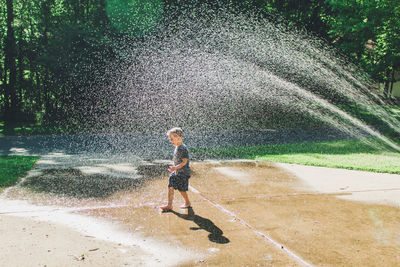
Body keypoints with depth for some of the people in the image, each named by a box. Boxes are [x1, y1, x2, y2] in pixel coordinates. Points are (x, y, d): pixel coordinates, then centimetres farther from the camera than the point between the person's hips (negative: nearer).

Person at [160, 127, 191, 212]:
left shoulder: (183, 148, -20)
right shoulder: (177, 147, 9)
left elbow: (184, 162, -23)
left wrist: (175, 168, -31)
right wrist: (174, 168, 20)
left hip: (183, 173, -9)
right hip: (176, 173, 9)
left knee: (182, 189, 3)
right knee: (170, 187, 3)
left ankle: (188, 203, 25)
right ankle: (169, 205, 8)